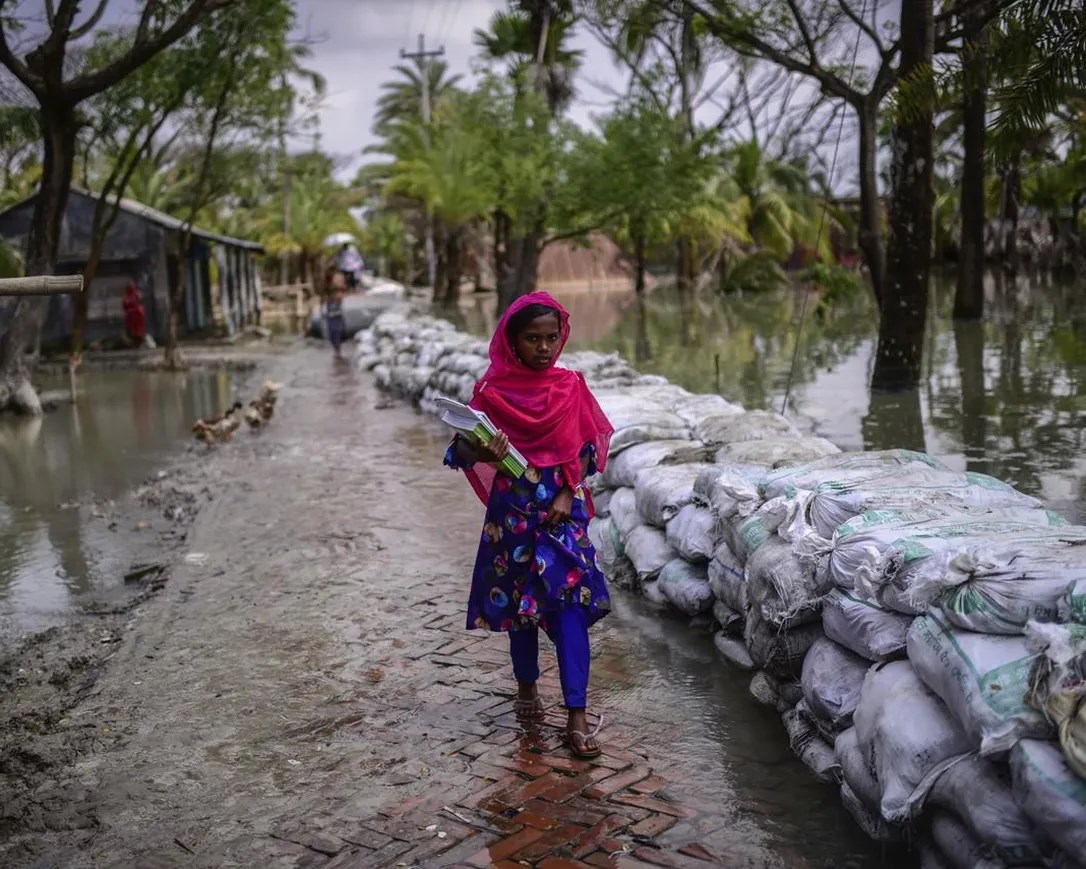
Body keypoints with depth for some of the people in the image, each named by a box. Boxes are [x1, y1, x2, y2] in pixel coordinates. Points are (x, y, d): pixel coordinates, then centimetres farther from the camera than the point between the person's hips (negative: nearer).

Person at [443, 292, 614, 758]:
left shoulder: (571, 386, 0)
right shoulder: (492, 389, -4)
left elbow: (587, 448, 4)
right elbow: (463, 448, -4)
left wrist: (567, 496, -9)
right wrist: (483, 452, -27)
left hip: (564, 508, 0)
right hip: (513, 510, 0)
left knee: (570, 602, -8)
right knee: (520, 603, 12)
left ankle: (576, 718, -7)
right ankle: (526, 686, 35)